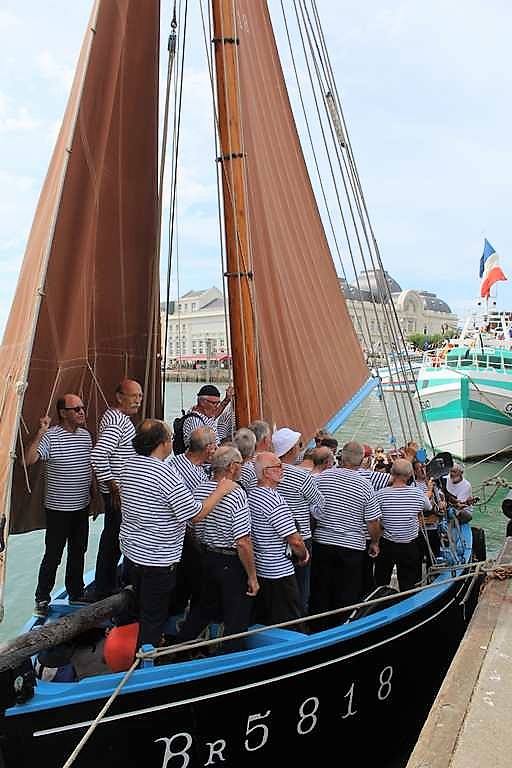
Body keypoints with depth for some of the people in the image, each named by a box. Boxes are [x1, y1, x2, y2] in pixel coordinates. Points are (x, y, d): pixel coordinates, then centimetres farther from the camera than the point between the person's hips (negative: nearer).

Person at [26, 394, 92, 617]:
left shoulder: (85, 435, 3)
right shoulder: (50, 437, -16)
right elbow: (29, 460, -30)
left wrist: (92, 492, 17)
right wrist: (40, 433, -34)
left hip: (82, 506, 6)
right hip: (58, 508, -6)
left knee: (78, 552, 18)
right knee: (53, 555, 4)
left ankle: (76, 593, 34)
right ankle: (42, 598, 22)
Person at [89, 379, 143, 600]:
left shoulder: (119, 417, 10)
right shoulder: (116, 423, -22)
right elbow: (98, 456, -33)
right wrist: (114, 487, -25)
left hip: (121, 490, 10)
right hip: (117, 492, -10)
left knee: (112, 538, 20)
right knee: (113, 540, 1)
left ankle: (107, 585, 34)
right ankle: (102, 590, 14)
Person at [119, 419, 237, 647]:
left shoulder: (129, 465, -1)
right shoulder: (166, 474, -26)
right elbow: (196, 515, -21)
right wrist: (221, 490, -11)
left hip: (130, 551, 8)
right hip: (157, 560, -8)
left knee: (141, 608, 25)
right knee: (153, 618, 9)